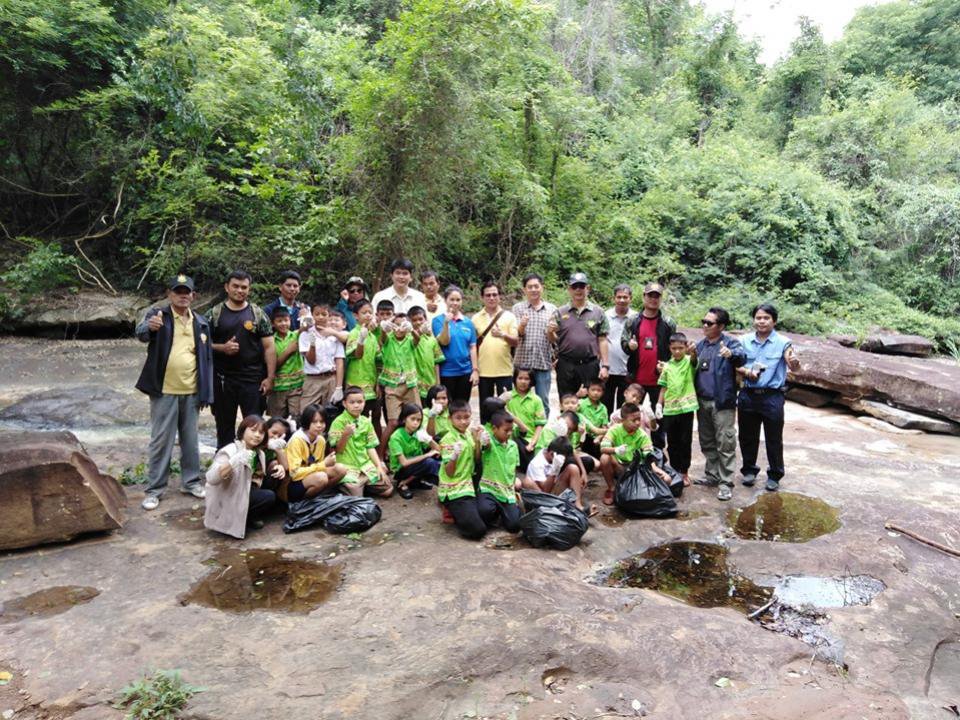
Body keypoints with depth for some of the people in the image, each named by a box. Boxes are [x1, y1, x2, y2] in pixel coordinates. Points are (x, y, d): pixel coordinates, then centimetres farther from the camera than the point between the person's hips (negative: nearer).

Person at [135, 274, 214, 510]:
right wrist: (149, 326, -49)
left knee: (191, 440, 13)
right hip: (164, 392, -3)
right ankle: (154, 489, 12)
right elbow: (140, 333, -24)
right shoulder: (158, 315, -3)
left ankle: (191, 481, 27)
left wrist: (206, 392, 4)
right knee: (161, 441, 2)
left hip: (191, 392, 4)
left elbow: (207, 358, 9)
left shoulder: (201, 322, 8)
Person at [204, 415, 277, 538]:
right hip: (224, 501, -8)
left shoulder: (259, 454, 1)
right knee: (269, 497, -21)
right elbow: (211, 478, -34)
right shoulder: (230, 450, -21)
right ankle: (235, 521, -5)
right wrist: (234, 462, -48)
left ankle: (248, 518, 2)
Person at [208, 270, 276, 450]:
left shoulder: (258, 314, 4)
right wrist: (221, 347, -14)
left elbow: (269, 347, 1)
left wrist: (270, 377, -6)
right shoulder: (214, 314, 5)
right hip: (223, 380, 1)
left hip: (253, 380, -1)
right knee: (224, 426, 11)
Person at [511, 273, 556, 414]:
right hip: (522, 362, -1)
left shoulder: (552, 309, 9)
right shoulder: (518, 308, 6)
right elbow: (515, 335, -5)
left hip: (543, 362, 1)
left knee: (543, 403, 6)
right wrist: (521, 326, -27)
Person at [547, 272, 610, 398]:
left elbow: (602, 340, 5)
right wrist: (550, 332, -15)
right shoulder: (560, 312, 7)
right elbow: (553, 340, 7)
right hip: (566, 365, 1)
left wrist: (605, 365, -2)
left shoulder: (598, 312, 6)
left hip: (591, 365, 0)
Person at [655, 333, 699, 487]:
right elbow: (664, 388, 9)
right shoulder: (667, 366, 5)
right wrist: (659, 405, 1)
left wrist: (693, 351, -50)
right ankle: (674, 471, 21)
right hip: (669, 409, 3)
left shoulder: (689, 362, -3)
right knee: (672, 443, 10)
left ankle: (685, 472, 17)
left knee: (685, 442, 5)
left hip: (686, 408, -3)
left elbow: (694, 358, -27)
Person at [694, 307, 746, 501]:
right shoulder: (701, 345, 13)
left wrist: (731, 354, -49)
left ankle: (726, 482, 3)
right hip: (702, 401, 7)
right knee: (706, 441, 16)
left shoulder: (730, 342, -7)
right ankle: (711, 475, 30)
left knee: (725, 443, -4)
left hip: (722, 402, -7)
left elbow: (742, 356, -29)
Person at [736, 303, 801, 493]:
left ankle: (774, 475, 21)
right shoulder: (745, 340, 3)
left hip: (772, 397, -3)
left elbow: (794, 368, -14)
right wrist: (746, 372, -15)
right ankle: (749, 470, 31)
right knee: (747, 436, 14)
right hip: (748, 395, 3)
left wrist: (795, 362, -37)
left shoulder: (783, 342, -5)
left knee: (774, 439, 6)